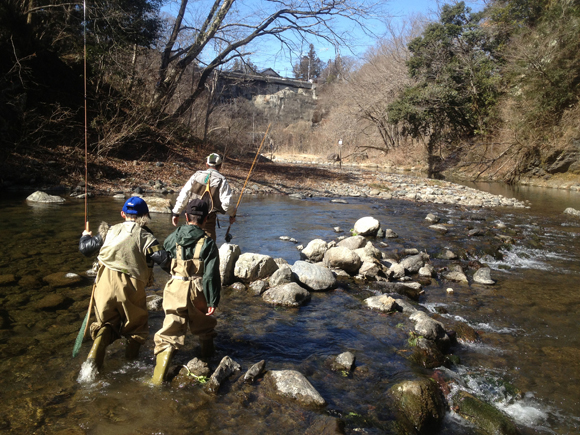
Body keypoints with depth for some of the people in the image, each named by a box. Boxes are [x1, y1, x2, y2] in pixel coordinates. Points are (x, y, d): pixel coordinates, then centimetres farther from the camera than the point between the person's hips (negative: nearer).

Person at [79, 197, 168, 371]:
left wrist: (85, 236, 38)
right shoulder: (146, 236, -2)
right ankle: (131, 358, 26)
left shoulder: (110, 231, 9)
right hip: (130, 287, -3)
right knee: (136, 323, 20)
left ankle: (97, 350, 0)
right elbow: (163, 259, -14)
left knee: (106, 322, 23)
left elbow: (85, 248, 17)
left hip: (105, 283, 3)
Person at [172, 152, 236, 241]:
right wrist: (232, 215, 8)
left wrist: (176, 213, 10)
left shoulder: (197, 175, 3)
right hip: (208, 219, -3)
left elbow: (183, 195, 3)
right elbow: (226, 203, -11)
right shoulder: (221, 180, -7)